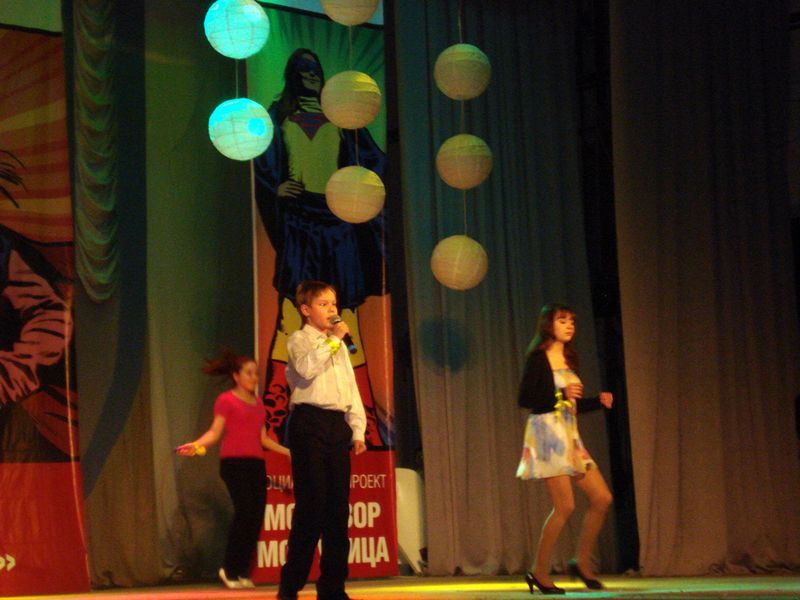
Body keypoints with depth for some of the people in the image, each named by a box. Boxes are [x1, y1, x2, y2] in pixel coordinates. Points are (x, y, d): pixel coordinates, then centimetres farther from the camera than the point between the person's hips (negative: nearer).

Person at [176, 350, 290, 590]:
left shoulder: (258, 404, 18)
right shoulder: (226, 400, 0)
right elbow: (215, 431, -6)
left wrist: (288, 452, 21)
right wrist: (196, 444, -24)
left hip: (256, 463, 6)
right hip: (234, 462, -6)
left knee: (256, 516, -2)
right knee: (244, 512, -17)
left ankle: (243, 572, 6)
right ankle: (229, 569, -3)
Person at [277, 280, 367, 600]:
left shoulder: (340, 345, 23)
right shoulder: (299, 340, 2)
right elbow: (307, 368, -20)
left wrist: (357, 429, 11)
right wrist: (333, 339, -14)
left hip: (338, 424, 7)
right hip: (310, 421, -6)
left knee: (338, 505, 4)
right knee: (311, 502, -11)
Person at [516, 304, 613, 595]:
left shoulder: (568, 360, 16)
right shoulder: (538, 358, -6)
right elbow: (524, 399, -13)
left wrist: (598, 401, 5)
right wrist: (561, 395, -19)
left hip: (570, 436, 8)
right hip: (547, 434, -8)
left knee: (602, 498, 2)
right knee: (565, 505, -12)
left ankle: (582, 562, 14)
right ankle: (539, 572, 0)